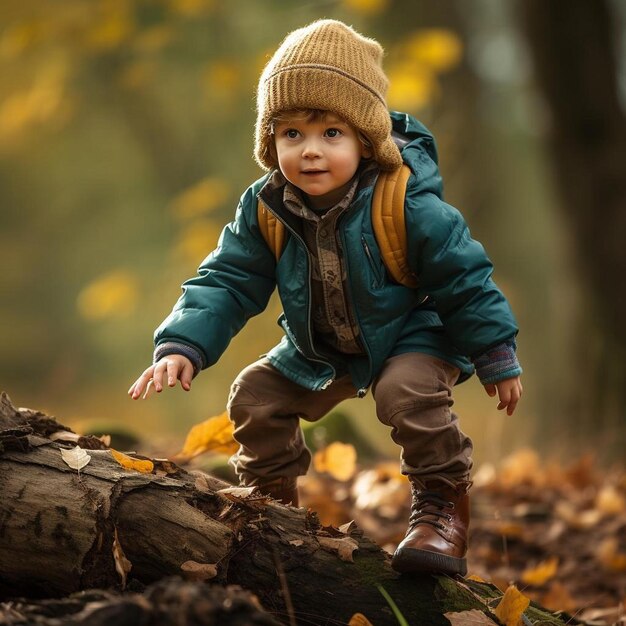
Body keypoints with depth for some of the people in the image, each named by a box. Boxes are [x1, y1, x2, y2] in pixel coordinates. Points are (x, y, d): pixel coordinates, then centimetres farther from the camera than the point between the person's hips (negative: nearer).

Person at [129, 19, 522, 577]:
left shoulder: (408, 207, -29)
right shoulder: (265, 211, -16)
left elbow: (465, 279, -19)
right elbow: (227, 281, -9)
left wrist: (496, 357, -11)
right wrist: (183, 346, -24)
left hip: (413, 338, -5)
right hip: (319, 352, 5)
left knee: (409, 391, -33)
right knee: (255, 395, -1)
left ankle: (443, 510, -14)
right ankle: (272, 501, 22)